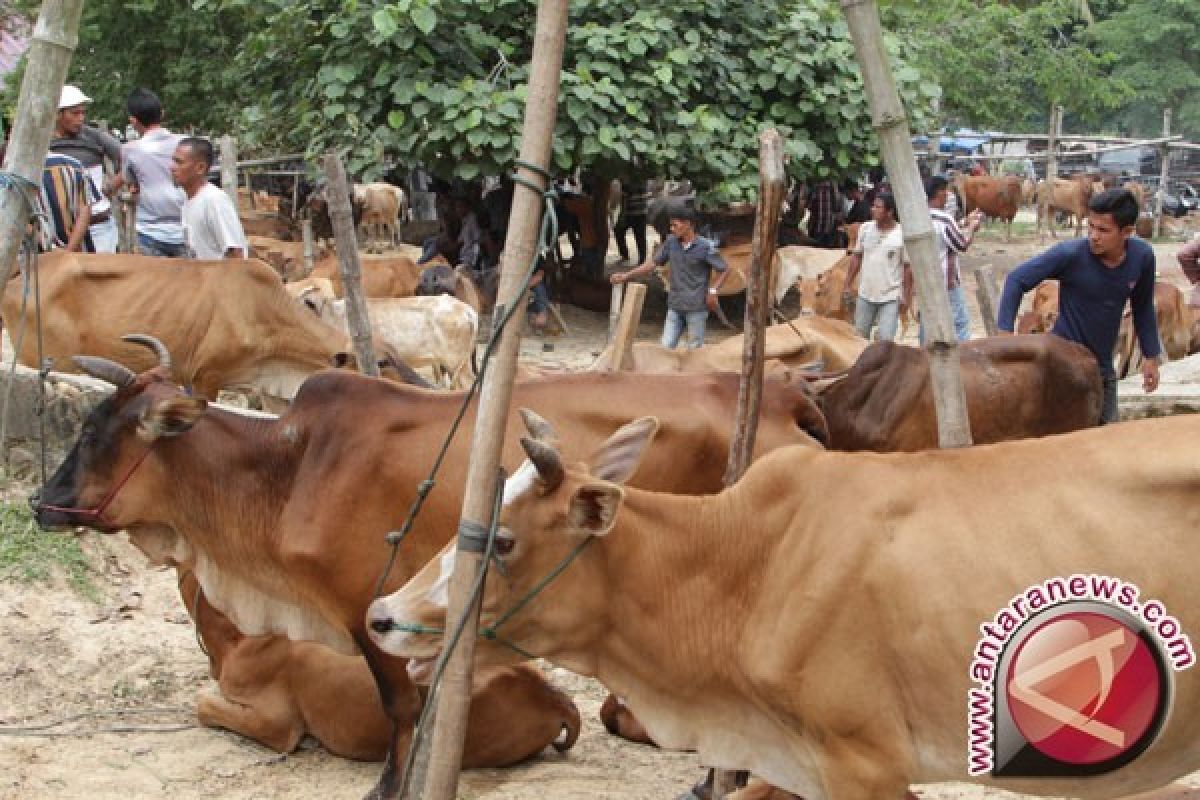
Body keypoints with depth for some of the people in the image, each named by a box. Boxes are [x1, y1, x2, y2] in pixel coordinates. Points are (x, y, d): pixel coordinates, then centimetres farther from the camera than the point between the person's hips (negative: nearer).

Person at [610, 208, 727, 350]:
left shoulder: (705, 246, -10)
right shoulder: (671, 242, 2)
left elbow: (724, 271, -4)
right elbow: (654, 262, 9)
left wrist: (713, 291, -16)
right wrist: (627, 275, 5)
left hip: (696, 307, -4)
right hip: (675, 306, 4)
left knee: (695, 350, 3)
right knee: (666, 346, 2)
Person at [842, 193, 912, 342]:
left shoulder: (902, 235, -13)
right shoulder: (865, 229, -1)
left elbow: (908, 267, -8)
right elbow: (857, 257, 8)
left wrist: (906, 296, -9)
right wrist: (847, 286, 7)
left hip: (890, 297, -5)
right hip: (865, 295, 5)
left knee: (886, 340, -8)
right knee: (859, 336, 15)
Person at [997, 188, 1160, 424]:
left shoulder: (1142, 256, -8)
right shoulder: (1070, 255, -22)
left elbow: (1143, 307, 8)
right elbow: (1017, 280, -16)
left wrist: (1151, 356, 12)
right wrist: (1004, 332, -23)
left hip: (1103, 367, 5)